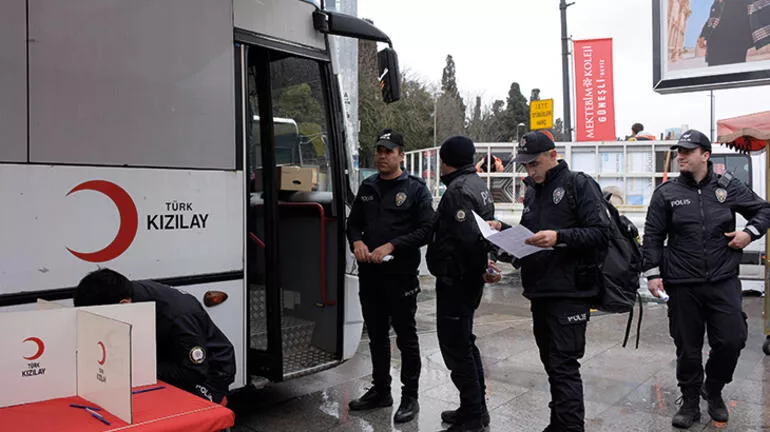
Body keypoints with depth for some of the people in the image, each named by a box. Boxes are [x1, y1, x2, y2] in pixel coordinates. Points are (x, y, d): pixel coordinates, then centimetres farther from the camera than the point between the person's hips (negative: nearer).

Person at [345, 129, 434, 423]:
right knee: (376, 334, 15)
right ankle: (380, 389, 29)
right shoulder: (367, 187, 13)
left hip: (401, 275, -5)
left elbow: (426, 230, -10)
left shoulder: (416, 188, -3)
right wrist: (357, 242, -6)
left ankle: (410, 397, 15)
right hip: (369, 274, 5)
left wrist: (391, 246, -18)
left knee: (406, 336, 4)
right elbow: (353, 223, 16)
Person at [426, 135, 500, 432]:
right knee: (464, 342, 19)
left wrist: (482, 267, -17)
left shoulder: (458, 190, -18)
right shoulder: (478, 185, 15)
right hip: (469, 277, 11)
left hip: (456, 278, -11)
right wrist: (482, 266, 14)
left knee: (454, 345, -3)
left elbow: (468, 237, -27)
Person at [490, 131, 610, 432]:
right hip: (540, 292, 7)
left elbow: (601, 234, -15)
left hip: (569, 292, -7)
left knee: (564, 367, -8)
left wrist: (560, 237, -27)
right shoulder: (532, 192, 17)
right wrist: (504, 230, 6)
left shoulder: (579, 185, -6)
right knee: (552, 363, 15)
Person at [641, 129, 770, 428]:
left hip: (723, 282, 1)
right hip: (682, 286, -1)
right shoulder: (666, 193, 2)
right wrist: (653, 273, -2)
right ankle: (690, 404, 25)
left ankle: (713, 390, 26)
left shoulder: (729, 187, 5)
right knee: (688, 348, 7)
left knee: (731, 340, -3)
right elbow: (652, 236, 3)